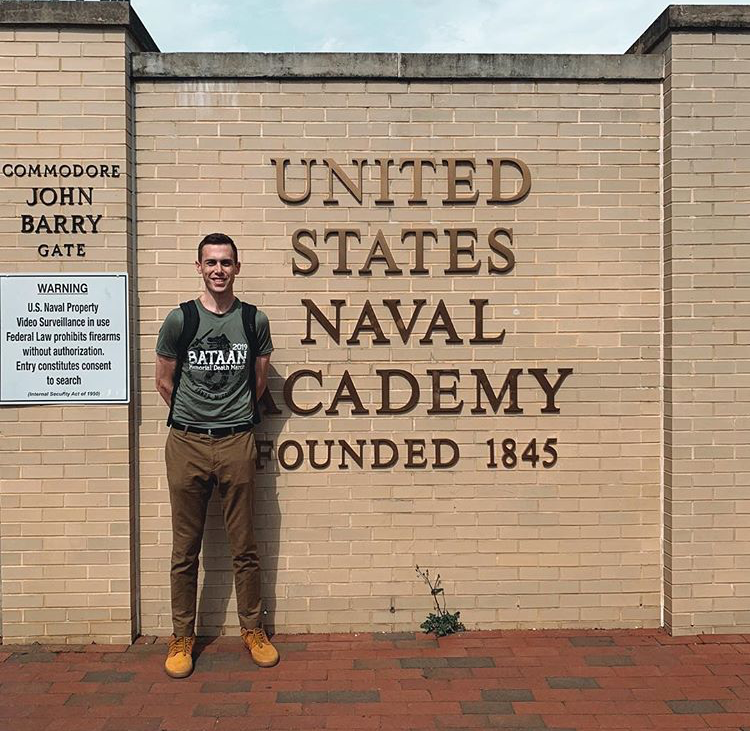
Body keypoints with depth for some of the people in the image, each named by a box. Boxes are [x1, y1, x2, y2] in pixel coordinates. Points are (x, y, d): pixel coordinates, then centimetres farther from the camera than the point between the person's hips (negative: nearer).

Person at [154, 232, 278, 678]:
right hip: (186, 444, 0)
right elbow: (165, 381, 10)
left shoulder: (255, 321, 2)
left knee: (244, 547, 9)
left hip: (237, 443, 0)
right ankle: (183, 637, 21)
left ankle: (253, 629, 24)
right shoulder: (180, 319, 0)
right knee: (185, 550, 8)